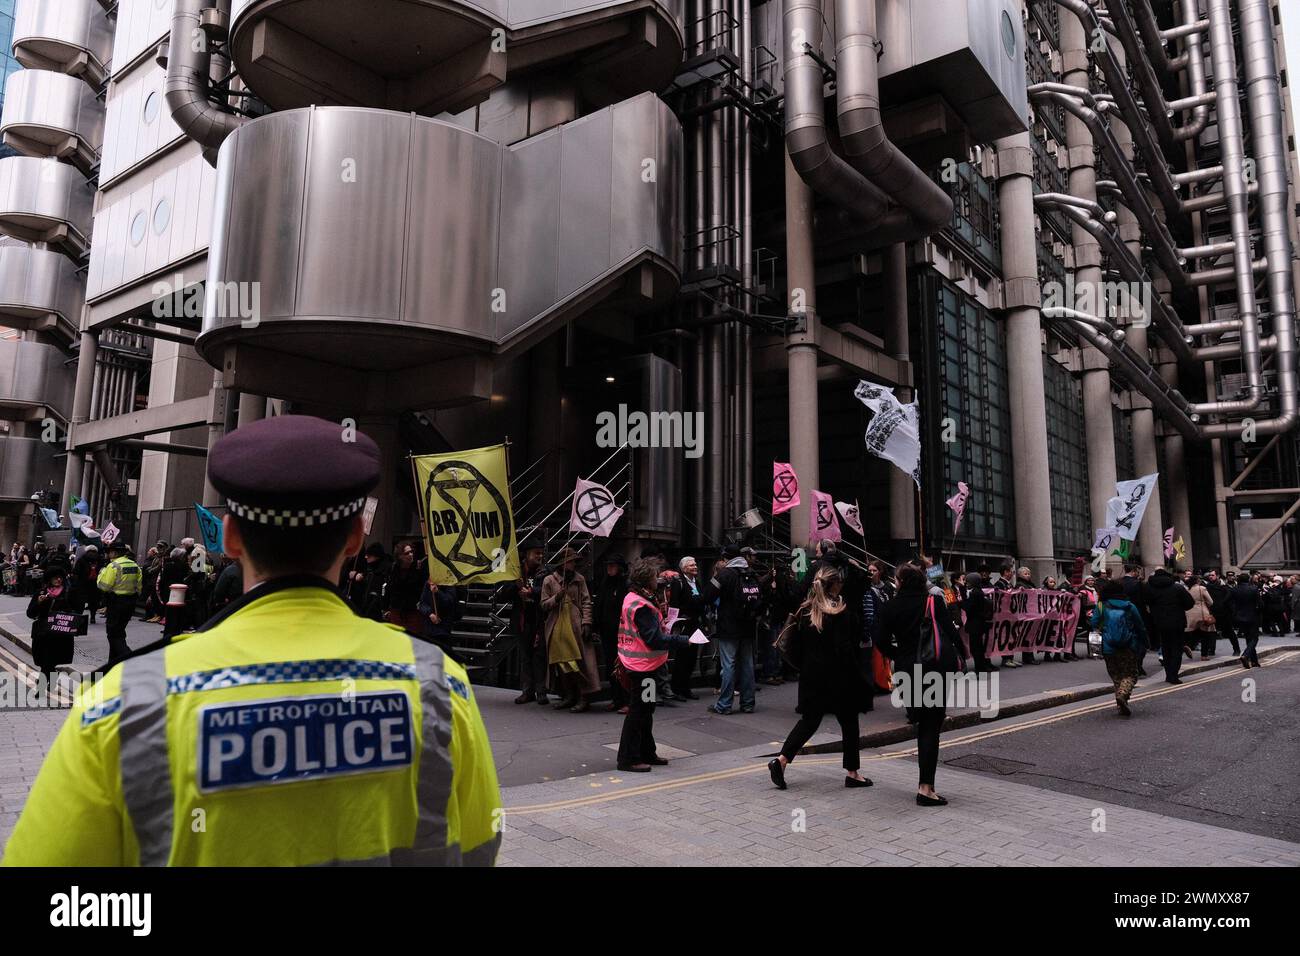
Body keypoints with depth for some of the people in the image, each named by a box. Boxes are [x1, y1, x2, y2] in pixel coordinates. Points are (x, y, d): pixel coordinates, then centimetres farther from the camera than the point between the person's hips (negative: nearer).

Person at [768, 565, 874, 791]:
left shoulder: (804, 611, 3)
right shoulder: (841, 611, -14)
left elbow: (794, 647, 5)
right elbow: (845, 648, -17)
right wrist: (857, 676, -9)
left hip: (811, 677, 5)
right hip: (839, 677, -5)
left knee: (810, 719, 13)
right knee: (849, 721, 10)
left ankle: (781, 759, -1)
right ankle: (852, 772, 19)